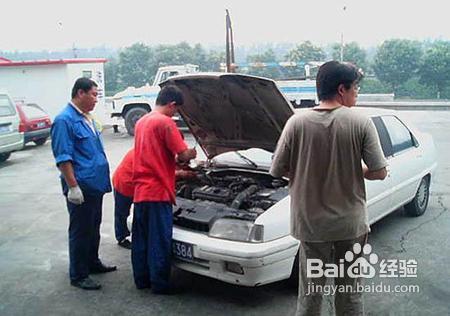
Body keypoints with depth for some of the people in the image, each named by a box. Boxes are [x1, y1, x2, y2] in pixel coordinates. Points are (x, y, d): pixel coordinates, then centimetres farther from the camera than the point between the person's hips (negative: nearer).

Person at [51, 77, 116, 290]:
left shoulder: (86, 118, 15)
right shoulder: (65, 120, -15)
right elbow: (63, 158, -20)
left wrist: (101, 179, 23)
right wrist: (73, 187, -23)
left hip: (95, 185, 9)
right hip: (81, 188, -9)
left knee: (93, 228, 20)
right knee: (80, 231, 1)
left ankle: (92, 263, 35)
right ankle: (78, 276, 12)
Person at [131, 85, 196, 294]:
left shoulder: (141, 122, 15)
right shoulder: (165, 123, -13)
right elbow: (183, 155, -15)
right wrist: (191, 154, 8)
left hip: (140, 191, 8)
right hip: (158, 192, -8)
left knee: (140, 238, 15)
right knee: (160, 240, 1)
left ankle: (141, 279, 26)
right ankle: (160, 284, 10)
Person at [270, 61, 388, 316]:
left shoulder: (298, 123, -9)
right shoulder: (361, 123, -10)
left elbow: (278, 170, -4)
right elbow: (380, 172, -8)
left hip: (312, 223, 0)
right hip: (351, 222, 0)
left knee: (310, 294, 14)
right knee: (350, 291, 17)